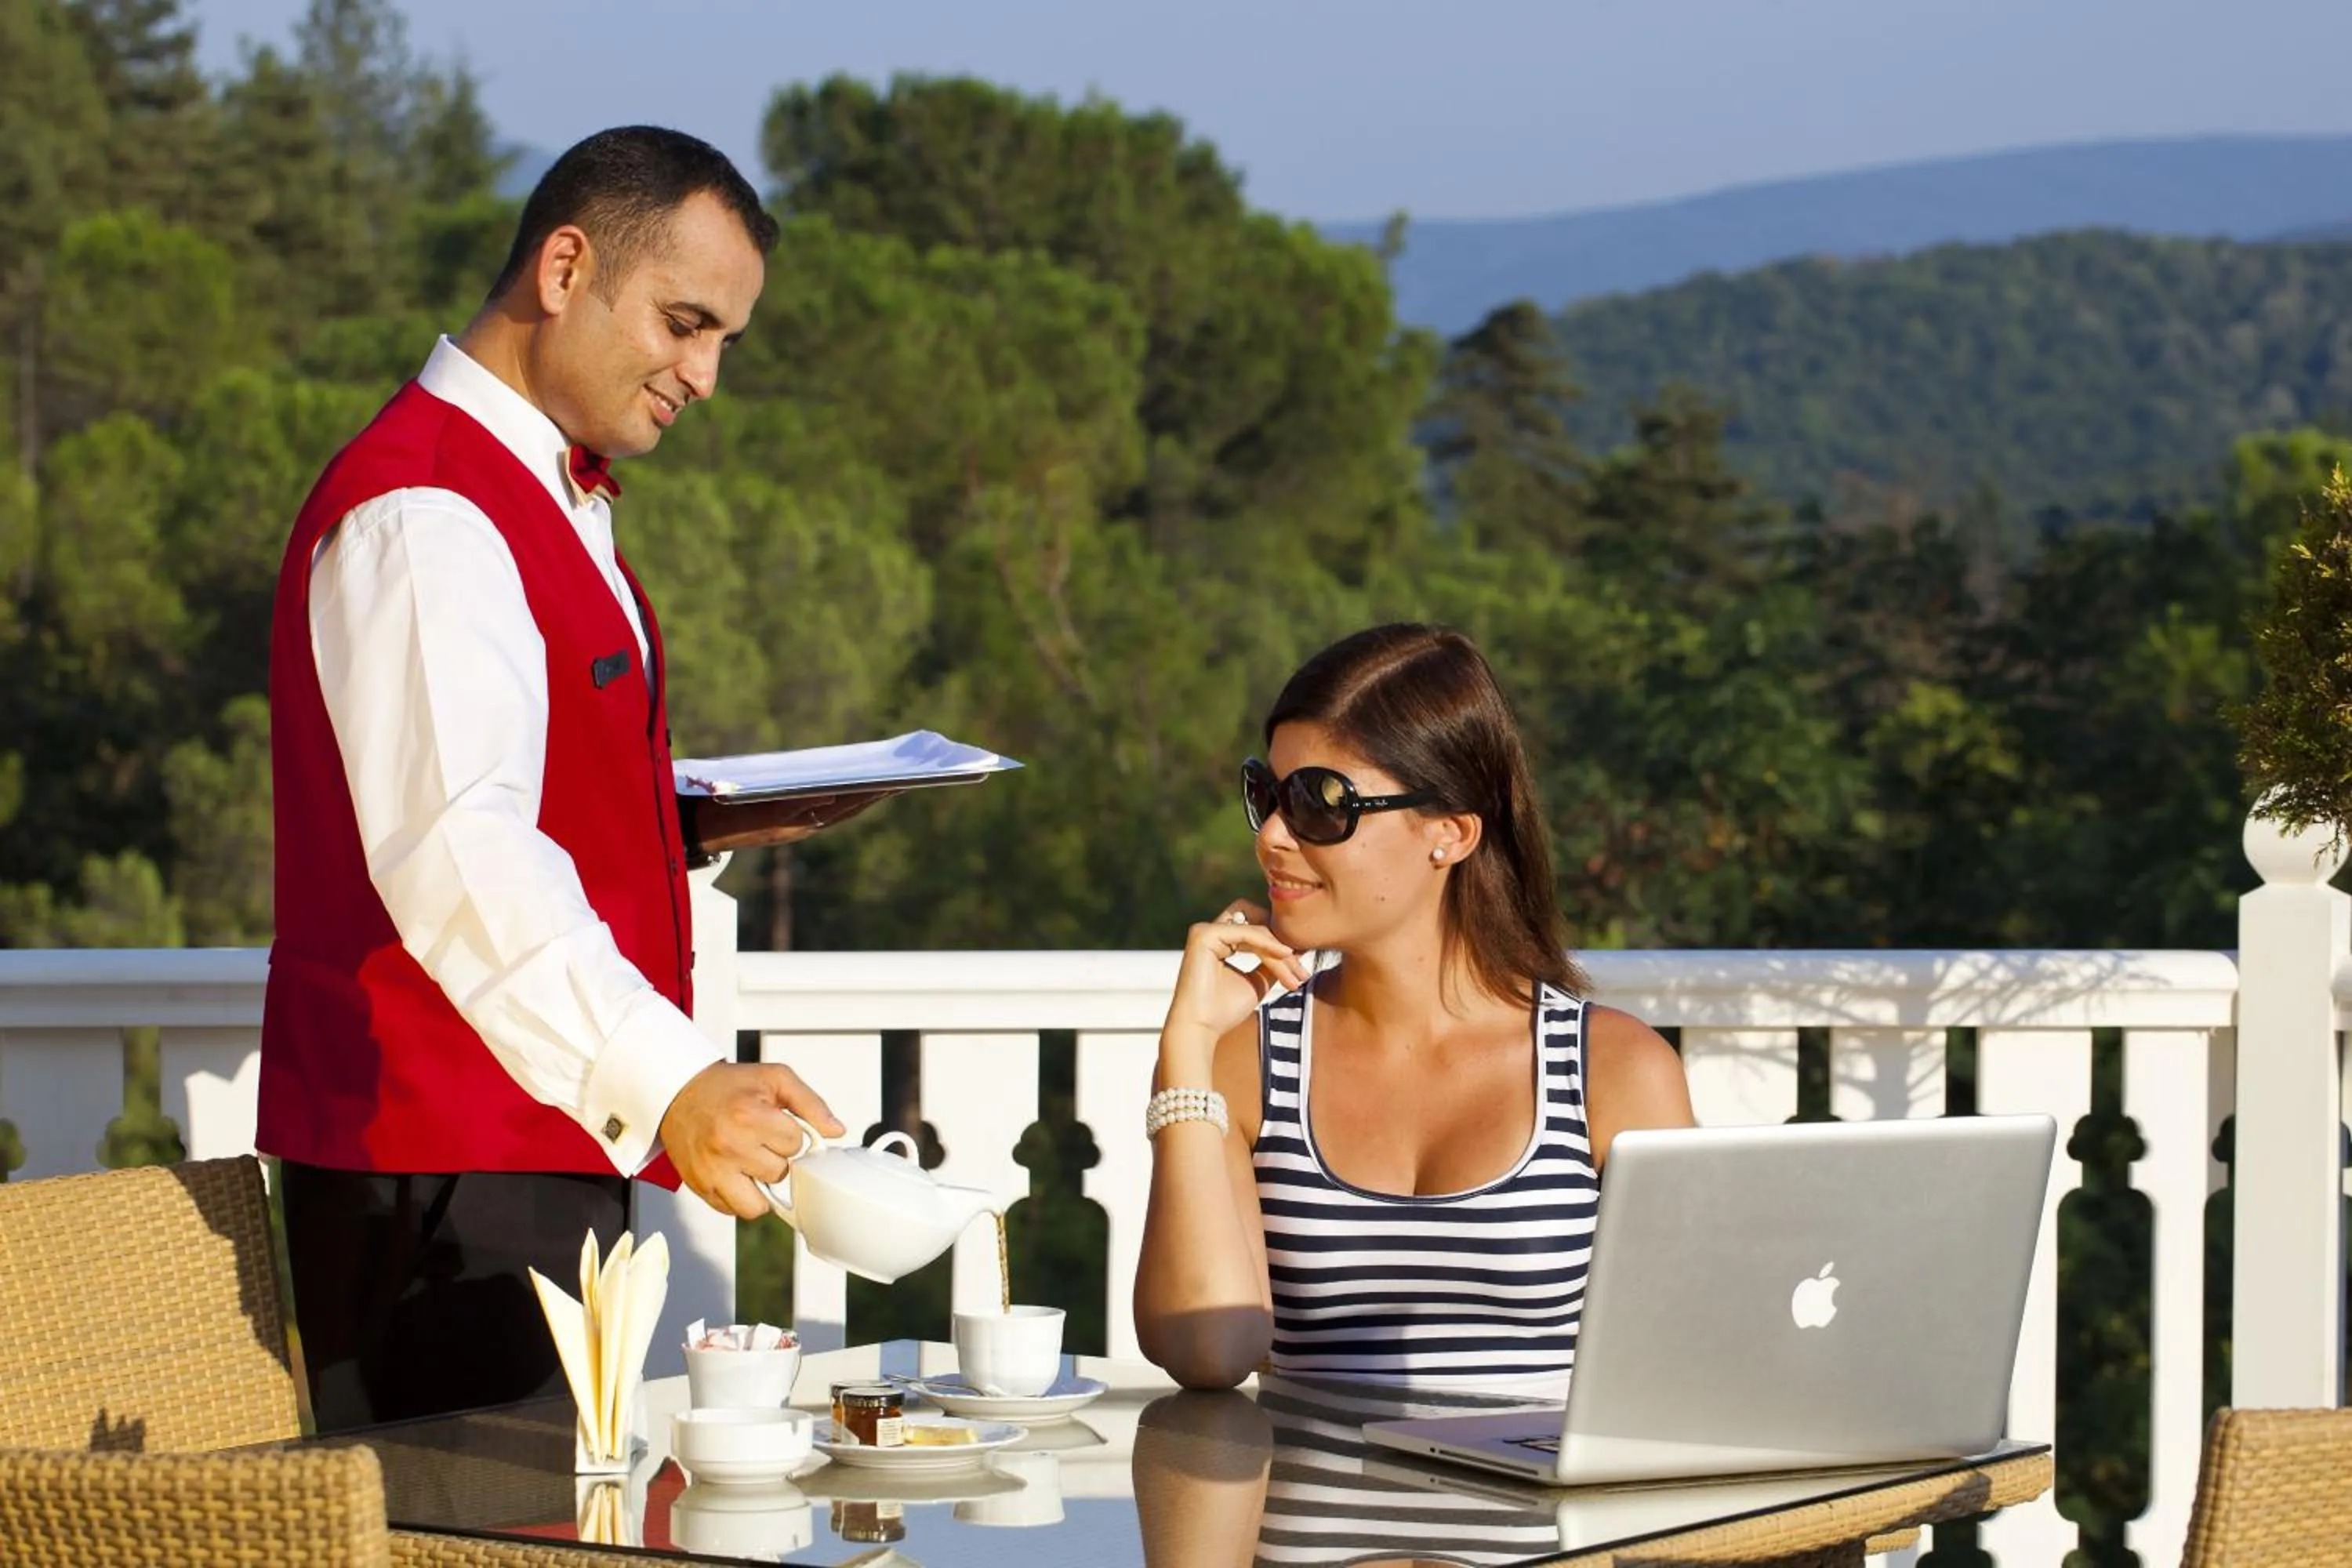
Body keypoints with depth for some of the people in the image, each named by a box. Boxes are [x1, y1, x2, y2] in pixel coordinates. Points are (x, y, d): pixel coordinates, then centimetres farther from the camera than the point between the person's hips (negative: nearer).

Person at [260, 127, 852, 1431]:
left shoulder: (544, 504, 20)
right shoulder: (419, 514, -15)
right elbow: (454, 853, -30)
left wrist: (696, 827, 13)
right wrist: (671, 1079, -43)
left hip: (555, 1151, 10)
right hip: (445, 1176, -10)